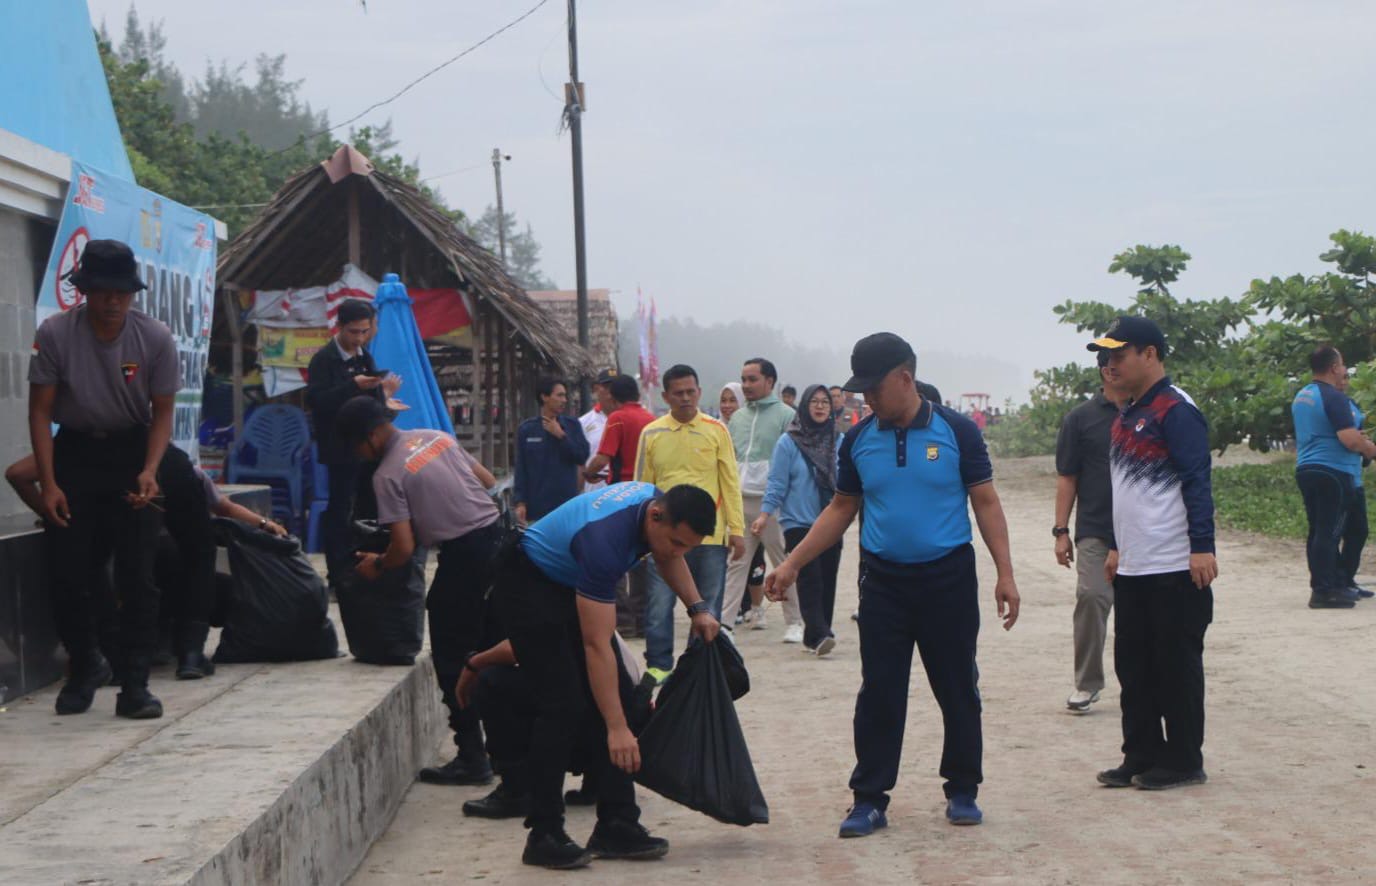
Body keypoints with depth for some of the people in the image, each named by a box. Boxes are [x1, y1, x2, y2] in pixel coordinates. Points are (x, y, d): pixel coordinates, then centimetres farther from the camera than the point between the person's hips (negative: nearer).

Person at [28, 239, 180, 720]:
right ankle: (85, 665, 24)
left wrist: (149, 471, -18)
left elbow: (162, 412, -4)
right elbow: (40, 410, -8)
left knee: (137, 573, -7)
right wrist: (48, 483, -13)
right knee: (67, 573, 0)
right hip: (74, 451, 0)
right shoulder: (55, 333, -15)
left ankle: (134, 684, 0)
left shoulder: (156, 338, -13)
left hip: (132, 451, 0)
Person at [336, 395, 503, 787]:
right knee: (489, 652, 17)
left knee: (453, 659, 3)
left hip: (463, 556, -8)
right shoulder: (439, 437, 10)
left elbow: (404, 549, -12)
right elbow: (488, 481, 16)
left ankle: (472, 758, 4)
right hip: (495, 535, 8)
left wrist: (377, 565, 7)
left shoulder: (388, 474, -10)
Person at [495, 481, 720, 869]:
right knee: (562, 704, -17)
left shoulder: (658, 504, -13)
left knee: (609, 701, 1)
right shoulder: (606, 538, -37)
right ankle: (543, 836, -8)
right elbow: (596, 645, -35)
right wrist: (617, 728, -35)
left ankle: (616, 826, 4)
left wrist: (697, 607, 0)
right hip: (527, 586, -9)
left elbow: (666, 557, 14)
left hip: (572, 587, 9)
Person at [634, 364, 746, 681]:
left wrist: (736, 529, -1)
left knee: (709, 607, 7)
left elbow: (730, 482, 4)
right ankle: (658, 666, 8)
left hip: (710, 534, 0)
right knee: (659, 604, -2)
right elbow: (643, 486, 8)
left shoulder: (716, 430, 3)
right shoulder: (651, 433, 4)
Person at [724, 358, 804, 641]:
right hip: (739, 500, 5)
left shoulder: (786, 415, -2)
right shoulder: (738, 417, 16)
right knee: (735, 562, 2)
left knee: (785, 564, 2)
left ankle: (794, 622, 11)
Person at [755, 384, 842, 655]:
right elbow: (777, 483, -4)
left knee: (827, 581, 5)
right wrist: (764, 514, -11)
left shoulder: (839, 442, 5)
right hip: (799, 523, -4)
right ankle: (819, 635, -18)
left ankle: (816, 636, 13)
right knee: (810, 581, -12)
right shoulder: (788, 442, -3)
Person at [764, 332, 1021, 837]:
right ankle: (869, 799, 8)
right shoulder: (858, 441, 4)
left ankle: (962, 791, 20)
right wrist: (792, 564, 4)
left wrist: (1005, 574, -8)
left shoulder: (956, 431, -4)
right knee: (879, 693, 2)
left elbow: (985, 502, -2)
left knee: (958, 689, 7)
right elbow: (841, 510, 11)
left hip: (948, 578, -2)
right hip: (883, 581, 2)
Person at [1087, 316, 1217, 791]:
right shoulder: (1128, 416, 16)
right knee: (1133, 666, 12)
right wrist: (1117, 546, 24)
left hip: (1173, 569, -9)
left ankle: (1183, 762, 10)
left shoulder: (1175, 410, -12)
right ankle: (1141, 757, 20)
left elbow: (1197, 483, -18)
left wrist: (1202, 547, -23)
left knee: (1176, 666, 1)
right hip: (1132, 569, 9)